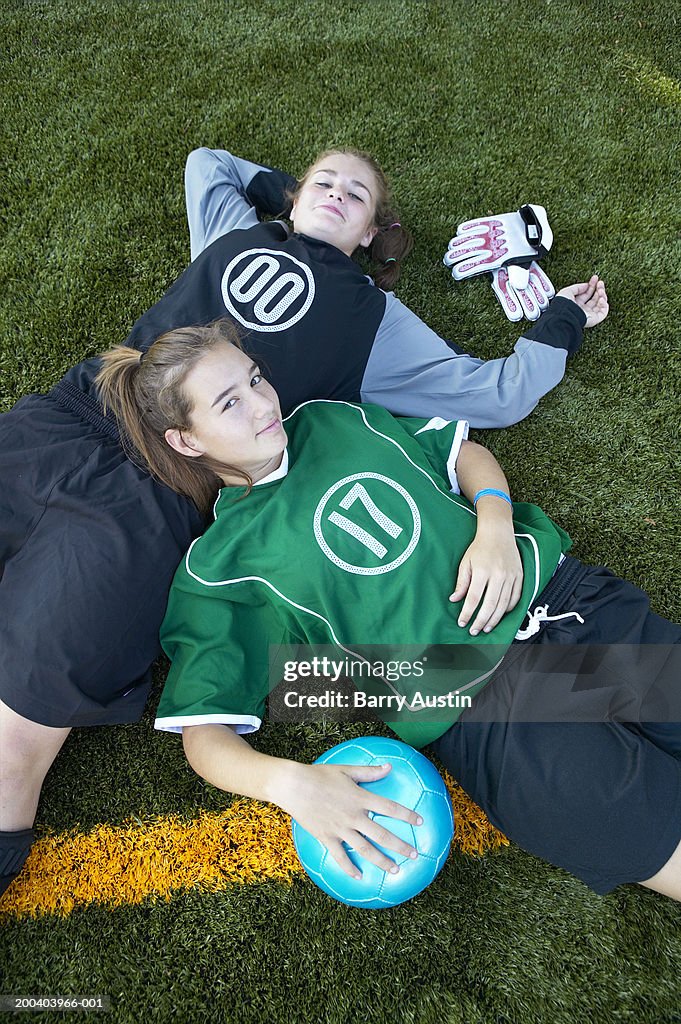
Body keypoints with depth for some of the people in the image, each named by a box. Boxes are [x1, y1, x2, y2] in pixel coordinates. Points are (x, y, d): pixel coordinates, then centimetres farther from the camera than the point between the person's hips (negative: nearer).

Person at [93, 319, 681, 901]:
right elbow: (204, 729, -1)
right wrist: (287, 780, -22)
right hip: (483, 706, -4)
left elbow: (465, 452, 19)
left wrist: (495, 524, -2)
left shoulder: (335, 419, 13)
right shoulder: (218, 567, 0)